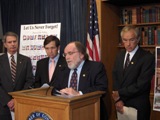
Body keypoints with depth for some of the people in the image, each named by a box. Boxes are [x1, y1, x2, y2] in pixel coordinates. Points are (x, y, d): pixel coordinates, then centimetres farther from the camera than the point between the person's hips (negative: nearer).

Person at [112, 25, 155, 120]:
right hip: (121, 105, 5)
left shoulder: (148, 57, -14)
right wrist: (118, 99, -7)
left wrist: (119, 93, -11)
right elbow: (115, 79, 6)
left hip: (138, 107, -5)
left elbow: (141, 85, -19)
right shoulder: (120, 56, 7)